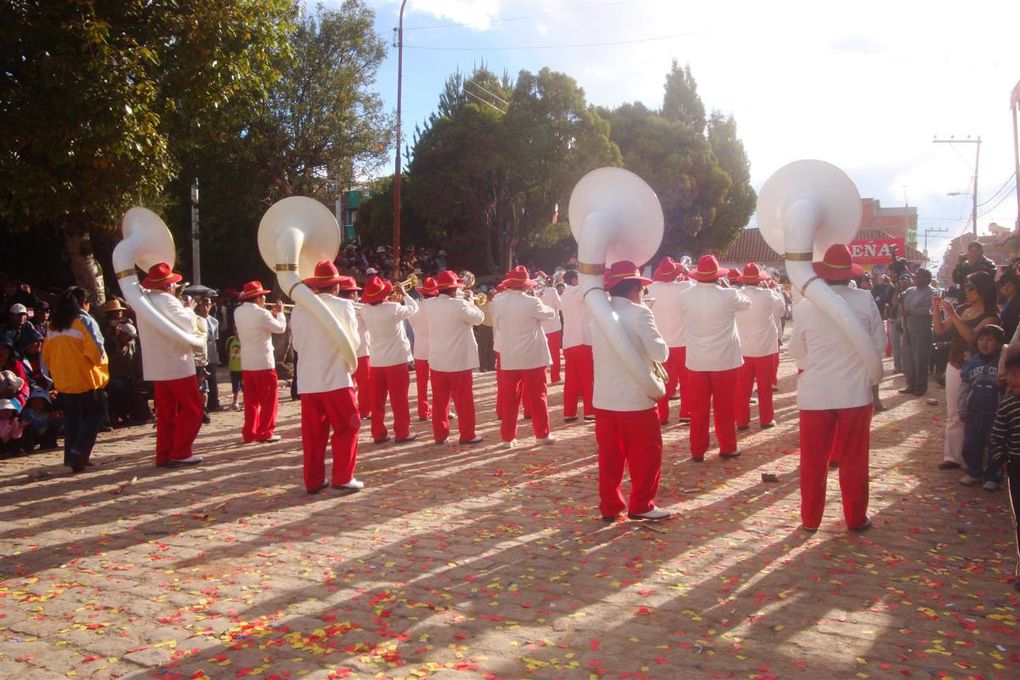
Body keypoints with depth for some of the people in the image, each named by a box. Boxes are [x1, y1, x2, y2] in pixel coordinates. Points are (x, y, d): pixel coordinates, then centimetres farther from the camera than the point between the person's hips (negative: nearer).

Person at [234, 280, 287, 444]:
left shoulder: (238, 312, 6)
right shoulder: (262, 313, -16)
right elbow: (280, 328, -5)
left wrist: (271, 314, 16)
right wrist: (280, 313, 10)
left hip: (246, 363, 7)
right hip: (264, 363, -7)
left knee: (251, 400, 12)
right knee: (269, 400, 4)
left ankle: (249, 433, 13)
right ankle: (264, 433, 6)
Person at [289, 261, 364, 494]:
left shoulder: (299, 309, 1)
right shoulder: (343, 306, -8)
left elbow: (297, 343, 11)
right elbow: (352, 338, 4)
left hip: (307, 381, 4)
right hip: (336, 379, -4)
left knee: (313, 433, 11)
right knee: (346, 429, 8)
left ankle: (313, 481, 16)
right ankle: (342, 478, 8)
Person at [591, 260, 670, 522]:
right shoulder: (639, 313, -14)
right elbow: (660, 353, -15)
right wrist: (662, 346, 6)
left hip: (604, 398, 6)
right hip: (636, 399, -6)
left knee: (610, 454, 13)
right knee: (646, 453, 9)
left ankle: (610, 506, 19)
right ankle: (641, 506, 16)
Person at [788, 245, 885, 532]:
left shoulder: (803, 307, -9)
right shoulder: (865, 300, -9)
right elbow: (879, 344, 1)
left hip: (815, 393, 0)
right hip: (855, 391, 0)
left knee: (813, 460, 11)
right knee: (854, 459, 13)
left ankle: (810, 518, 21)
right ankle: (856, 517, 24)